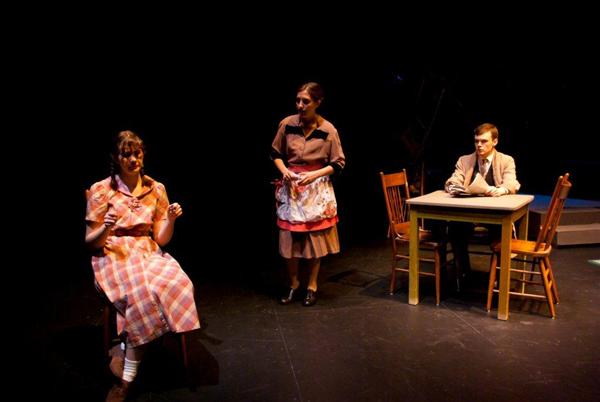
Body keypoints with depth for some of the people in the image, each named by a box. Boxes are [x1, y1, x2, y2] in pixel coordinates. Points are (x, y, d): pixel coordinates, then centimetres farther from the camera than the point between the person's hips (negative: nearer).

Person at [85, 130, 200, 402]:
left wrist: (171, 220, -12)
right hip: (113, 256, -3)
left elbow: (161, 239, 7)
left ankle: (123, 348, -16)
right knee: (143, 293, -34)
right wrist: (105, 229, -20)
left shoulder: (156, 189, 8)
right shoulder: (101, 190, 0)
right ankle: (126, 380, -17)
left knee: (178, 285, -30)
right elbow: (91, 243, 1)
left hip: (148, 253, 3)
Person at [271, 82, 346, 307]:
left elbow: (338, 163, -3)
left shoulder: (328, 130, -9)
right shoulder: (287, 124, -4)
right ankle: (293, 285, 23)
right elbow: (275, 153, 8)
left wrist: (314, 174, -16)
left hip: (316, 189, -2)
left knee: (315, 238, 5)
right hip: (291, 188, 2)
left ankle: (312, 286, 22)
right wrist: (283, 170, -10)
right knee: (289, 239, 6)